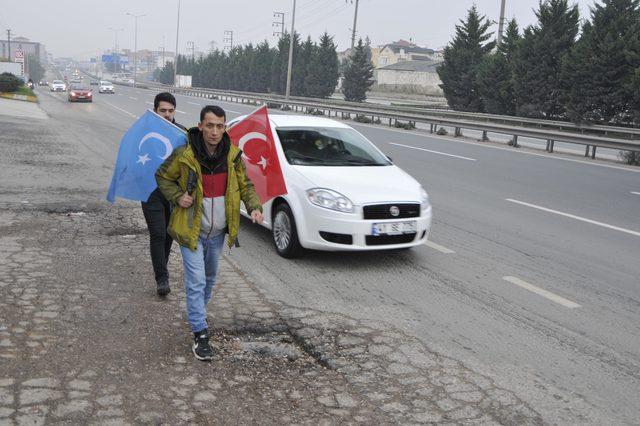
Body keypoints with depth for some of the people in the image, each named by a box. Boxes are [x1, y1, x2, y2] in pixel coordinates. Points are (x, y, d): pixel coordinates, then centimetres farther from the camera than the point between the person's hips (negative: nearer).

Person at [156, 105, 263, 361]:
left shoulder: (233, 155, -6)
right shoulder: (184, 155, -16)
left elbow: (245, 185, 6)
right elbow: (162, 176, 0)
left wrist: (254, 207, -12)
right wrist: (177, 197, -16)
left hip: (218, 232, 5)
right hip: (191, 230, -4)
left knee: (210, 278, 21)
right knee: (196, 281, -8)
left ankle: (196, 315, 45)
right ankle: (200, 334, 0)